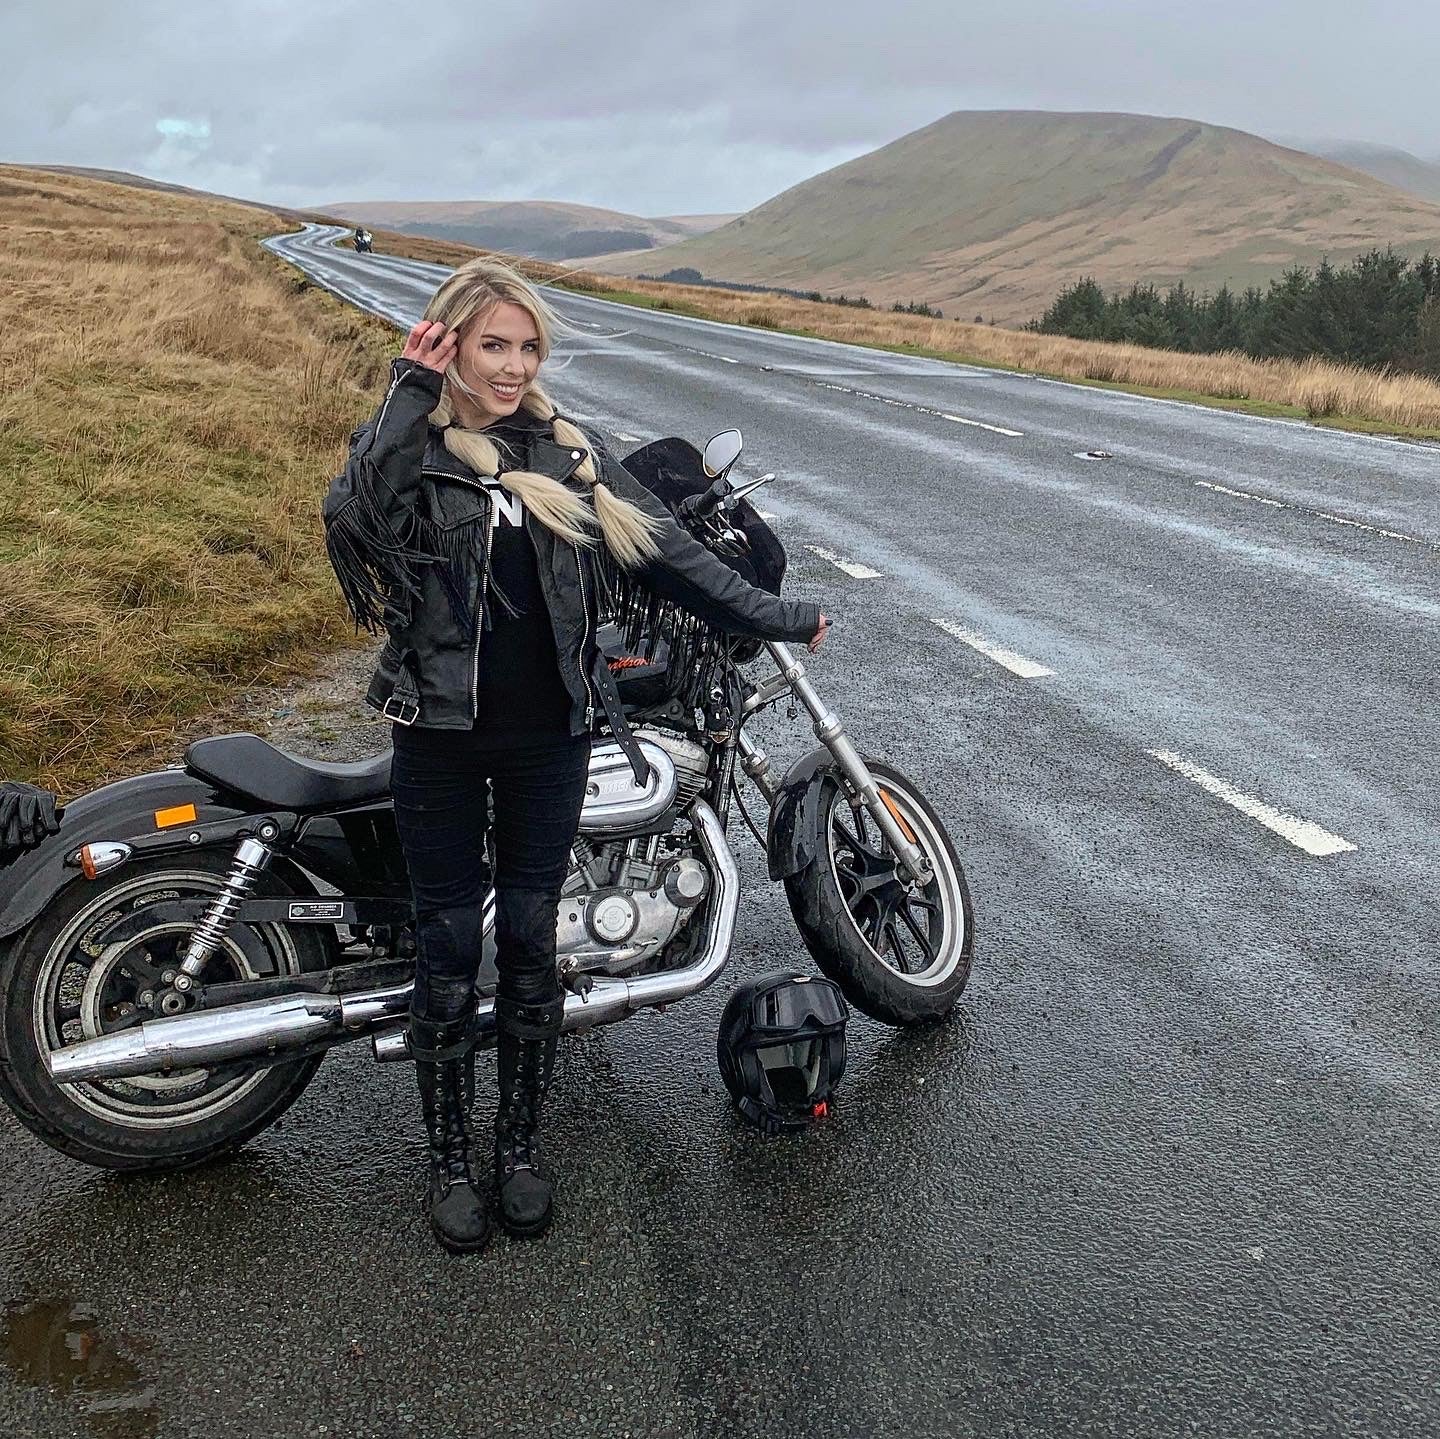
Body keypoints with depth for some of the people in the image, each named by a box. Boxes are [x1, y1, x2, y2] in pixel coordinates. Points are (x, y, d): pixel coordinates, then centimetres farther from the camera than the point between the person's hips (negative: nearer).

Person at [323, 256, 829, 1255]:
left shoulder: (574, 451, 6)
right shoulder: (411, 445, -3)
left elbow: (667, 553, 8)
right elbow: (352, 514, -25)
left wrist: (777, 618, 8)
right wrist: (409, 388, -18)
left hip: (551, 732, 3)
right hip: (440, 732, -2)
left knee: (531, 938, 11)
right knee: (449, 946, 7)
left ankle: (522, 1142, 29)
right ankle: (449, 1157, 24)